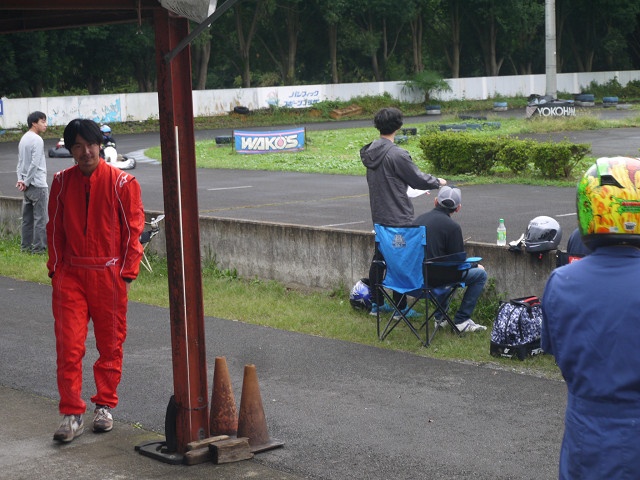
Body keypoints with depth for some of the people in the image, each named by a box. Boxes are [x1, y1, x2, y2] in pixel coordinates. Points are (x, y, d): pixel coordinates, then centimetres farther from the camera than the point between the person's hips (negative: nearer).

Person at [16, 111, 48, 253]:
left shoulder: (23, 139, 14)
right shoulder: (37, 140, -14)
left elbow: (20, 162, 12)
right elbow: (35, 164, -20)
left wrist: (21, 179, 3)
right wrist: (26, 182, -13)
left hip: (27, 185, 9)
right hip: (38, 185, -9)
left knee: (27, 217, 12)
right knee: (40, 218, -4)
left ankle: (26, 245, 15)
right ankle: (38, 247, -4)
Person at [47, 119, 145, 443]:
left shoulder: (122, 182, -5)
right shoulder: (61, 182, 5)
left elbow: (133, 230, -2)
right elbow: (55, 230, 12)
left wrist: (126, 274, -5)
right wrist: (56, 269, 7)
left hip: (109, 276, -2)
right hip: (70, 276, 2)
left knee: (110, 344, 8)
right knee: (69, 345, -4)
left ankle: (105, 405, 23)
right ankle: (71, 414, 1)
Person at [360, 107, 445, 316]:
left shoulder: (370, 152, 5)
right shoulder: (397, 154, -21)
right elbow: (417, 179, -13)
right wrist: (438, 182, 8)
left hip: (379, 216, 8)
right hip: (398, 217, -8)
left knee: (379, 258, 15)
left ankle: (376, 303, 22)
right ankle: (400, 307, 7)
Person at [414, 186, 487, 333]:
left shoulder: (419, 218, 9)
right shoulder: (452, 226, -13)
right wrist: (475, 265, 14)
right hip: (433, 278, -8)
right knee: (480, 274, 5)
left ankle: (440, 317, 34)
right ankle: (461, 321, 5)